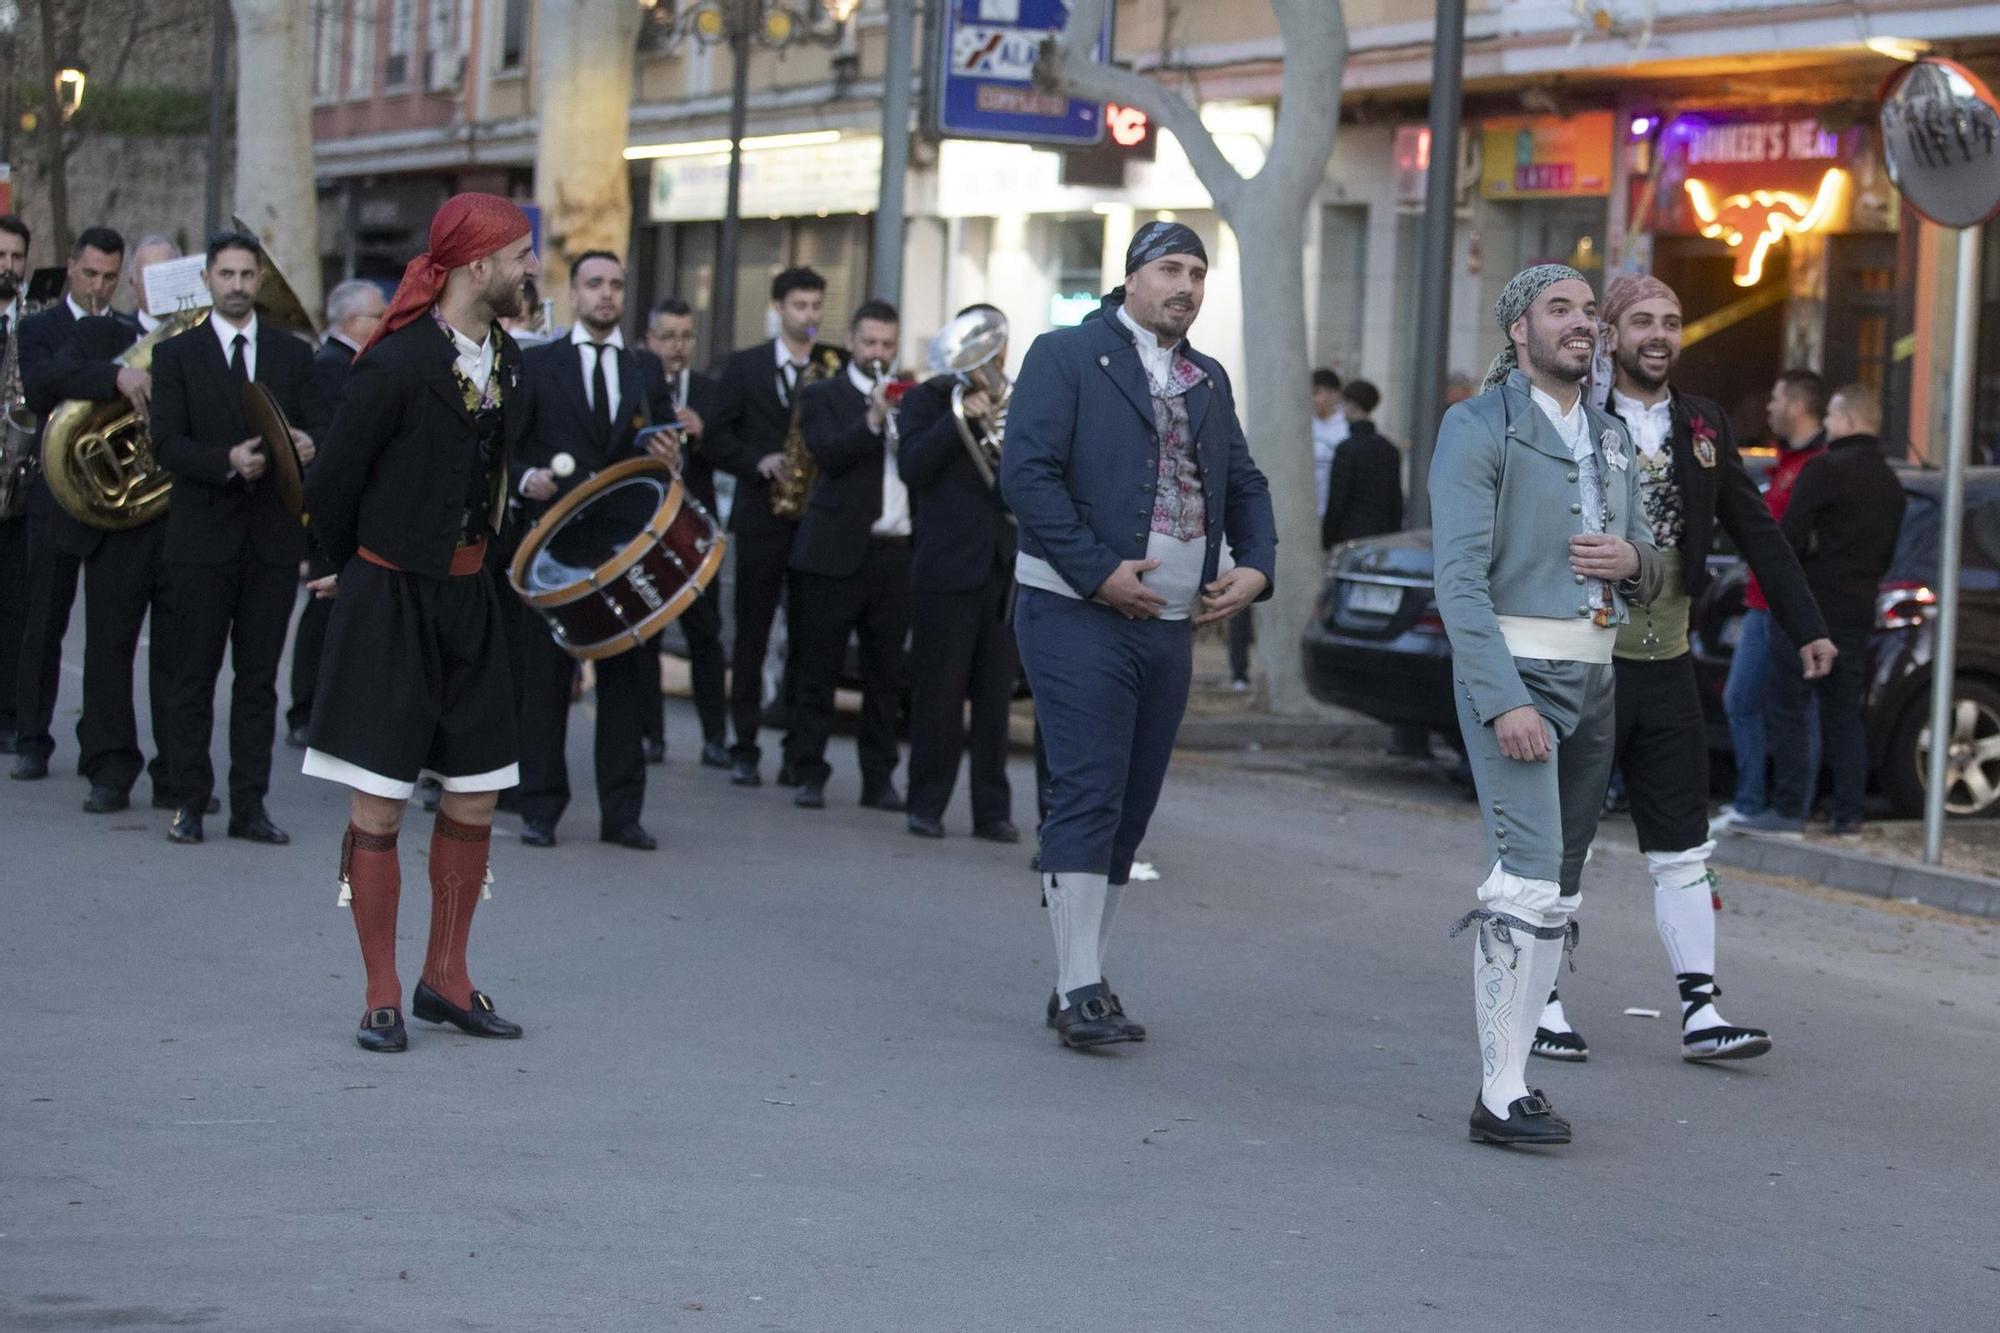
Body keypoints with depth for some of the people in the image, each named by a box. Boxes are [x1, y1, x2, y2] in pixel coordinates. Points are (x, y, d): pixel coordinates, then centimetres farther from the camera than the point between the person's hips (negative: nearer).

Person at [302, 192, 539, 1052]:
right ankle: (383, 998, 7)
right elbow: (332, 489, -7)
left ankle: (446, 980, 22)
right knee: (380, 807, -2)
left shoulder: (509, 363, 5)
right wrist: (365, 573, 6)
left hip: (466, 598, 7)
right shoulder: (398, 365, -16)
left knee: (475, 797, 9)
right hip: (391, 602, -7)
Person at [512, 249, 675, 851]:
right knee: (546, 677, 1)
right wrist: (527, 477, -15)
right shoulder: (536, 364, 6)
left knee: (627, 677, 1)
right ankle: (540, 809, 7)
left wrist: (669, 460, -6)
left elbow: (652, 453, 16)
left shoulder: (645, 372, 14)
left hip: (625, 545, 2)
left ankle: (621, 812, 7)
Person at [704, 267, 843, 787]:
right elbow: (717, 438, 3)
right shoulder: (745, 366, 6)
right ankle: (745, 748, 7)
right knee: (752, 636, 2)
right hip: (761, 519, -1)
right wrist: (759, 462, -13)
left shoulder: (837, 368, 7)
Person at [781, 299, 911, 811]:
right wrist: (872, 420, -22)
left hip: (895, 554, 4)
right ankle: (808, 774, 5)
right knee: (818, 668, -1)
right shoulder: (822, 396, 5)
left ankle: (879, 778, 11)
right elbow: (828, 454, -13)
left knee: (886, 673, 5)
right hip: (837, 552, -4)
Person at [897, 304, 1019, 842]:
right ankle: (927, 805, 7)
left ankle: (992, 810, 7)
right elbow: (911, 466, -10)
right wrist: (959, 416, -17)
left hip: (1006, 568, 3)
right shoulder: (926, 400, 5)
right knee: (940, 692, -1)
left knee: (996, 696, 3)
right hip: (946, 566, -3)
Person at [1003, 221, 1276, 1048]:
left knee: (1129, 809, 8)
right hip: (1079, 614, -7)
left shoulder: (1208, 381, 19)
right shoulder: (1067, 357, -3)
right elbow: (1027, 474, -12)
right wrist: (1100, 572, -17)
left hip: (1173, 623, 7)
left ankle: (1084, 980, 14)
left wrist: (1256, 566, 3)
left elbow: (1245, 484, 23)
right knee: (1087, 798, -11)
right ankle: (1080, 991, -10)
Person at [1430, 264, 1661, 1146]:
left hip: (1593, 677, 8)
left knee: (1557, 894, 8)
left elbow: (1649, 574, 22)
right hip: (1511, 672, -8)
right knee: (1528, 878, -16)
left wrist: (1632, 560, -4)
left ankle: (1509, 1076, 14)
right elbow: (1460, 578, -15)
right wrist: (1505, 703, -23)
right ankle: (1501, 1098, -14)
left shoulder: (1611, 439, 16)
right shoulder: (1480, 428, -7)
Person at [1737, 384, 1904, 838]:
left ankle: (1788, 811, -8)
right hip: (1858, 614, 8)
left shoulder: (1825, 470, -12)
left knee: (1786, 709, -4)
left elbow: (1789, 538, -16)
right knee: (1844, 714, 13)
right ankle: (1848, 814, 13)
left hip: (1808, 610, -8)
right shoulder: (1891, 485, 14)